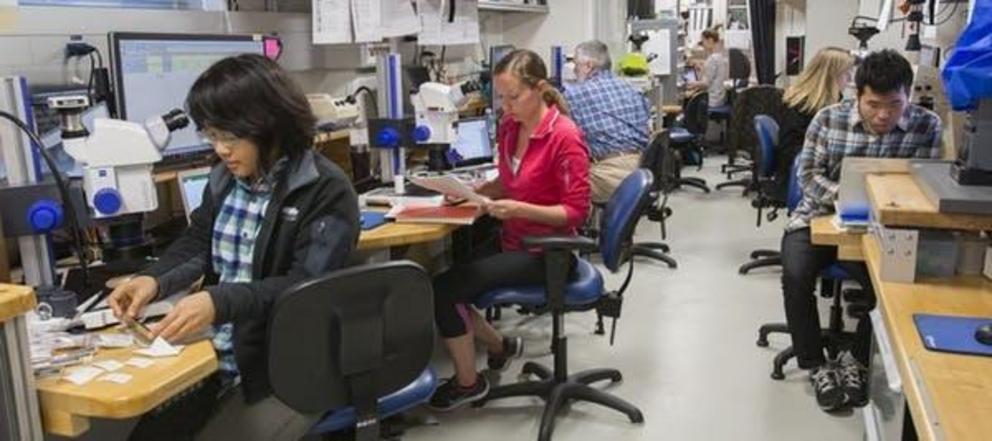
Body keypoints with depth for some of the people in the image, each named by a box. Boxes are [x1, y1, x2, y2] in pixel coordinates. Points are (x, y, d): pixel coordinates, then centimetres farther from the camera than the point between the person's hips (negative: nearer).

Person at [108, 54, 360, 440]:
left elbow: (305, 288, -20)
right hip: (218, 358, 6)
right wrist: (154, 279, -6)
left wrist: (219, 302, -32)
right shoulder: (225, 177, 6)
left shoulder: (327, 192, -14)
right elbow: (197, 242, 15)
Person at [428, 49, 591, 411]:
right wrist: (473, 191, -3)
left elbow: (576, 211, -17)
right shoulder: (509, 126, 3)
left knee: (443, 288, -15)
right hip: (513, 243, 8)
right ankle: (501, 346, 19)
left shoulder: (565, 136, -18)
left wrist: (519, 209, -29)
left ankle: (468, 383, 9)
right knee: (441, 281, -6)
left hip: (545, 254, -8)